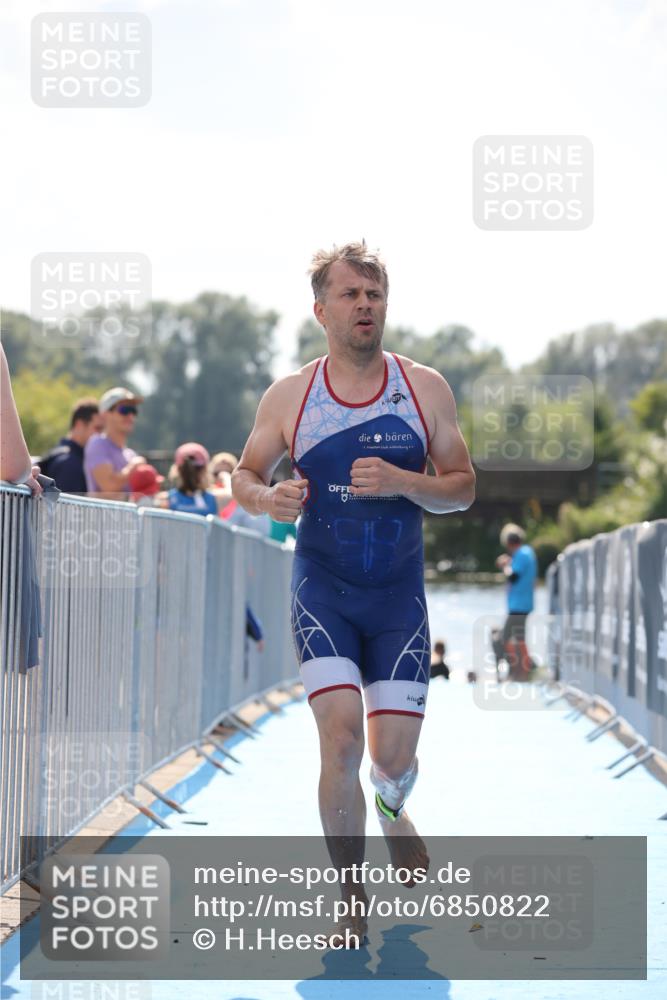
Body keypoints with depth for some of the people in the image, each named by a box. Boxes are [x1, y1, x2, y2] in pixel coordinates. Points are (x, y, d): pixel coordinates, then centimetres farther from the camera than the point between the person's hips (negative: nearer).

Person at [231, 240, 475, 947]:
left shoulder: (424, 387, 0)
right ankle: (353, 906, -1)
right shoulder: (288, 396, 0)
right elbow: (244, 474, 10)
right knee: (341, 736, -16)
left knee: (395, 755, 0)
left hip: (400, 592, 1)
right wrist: (267, 498, -14)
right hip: (322, 589, -1)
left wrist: (403, 483, -18)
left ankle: (393, 812, 40)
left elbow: (463, 489, 2)